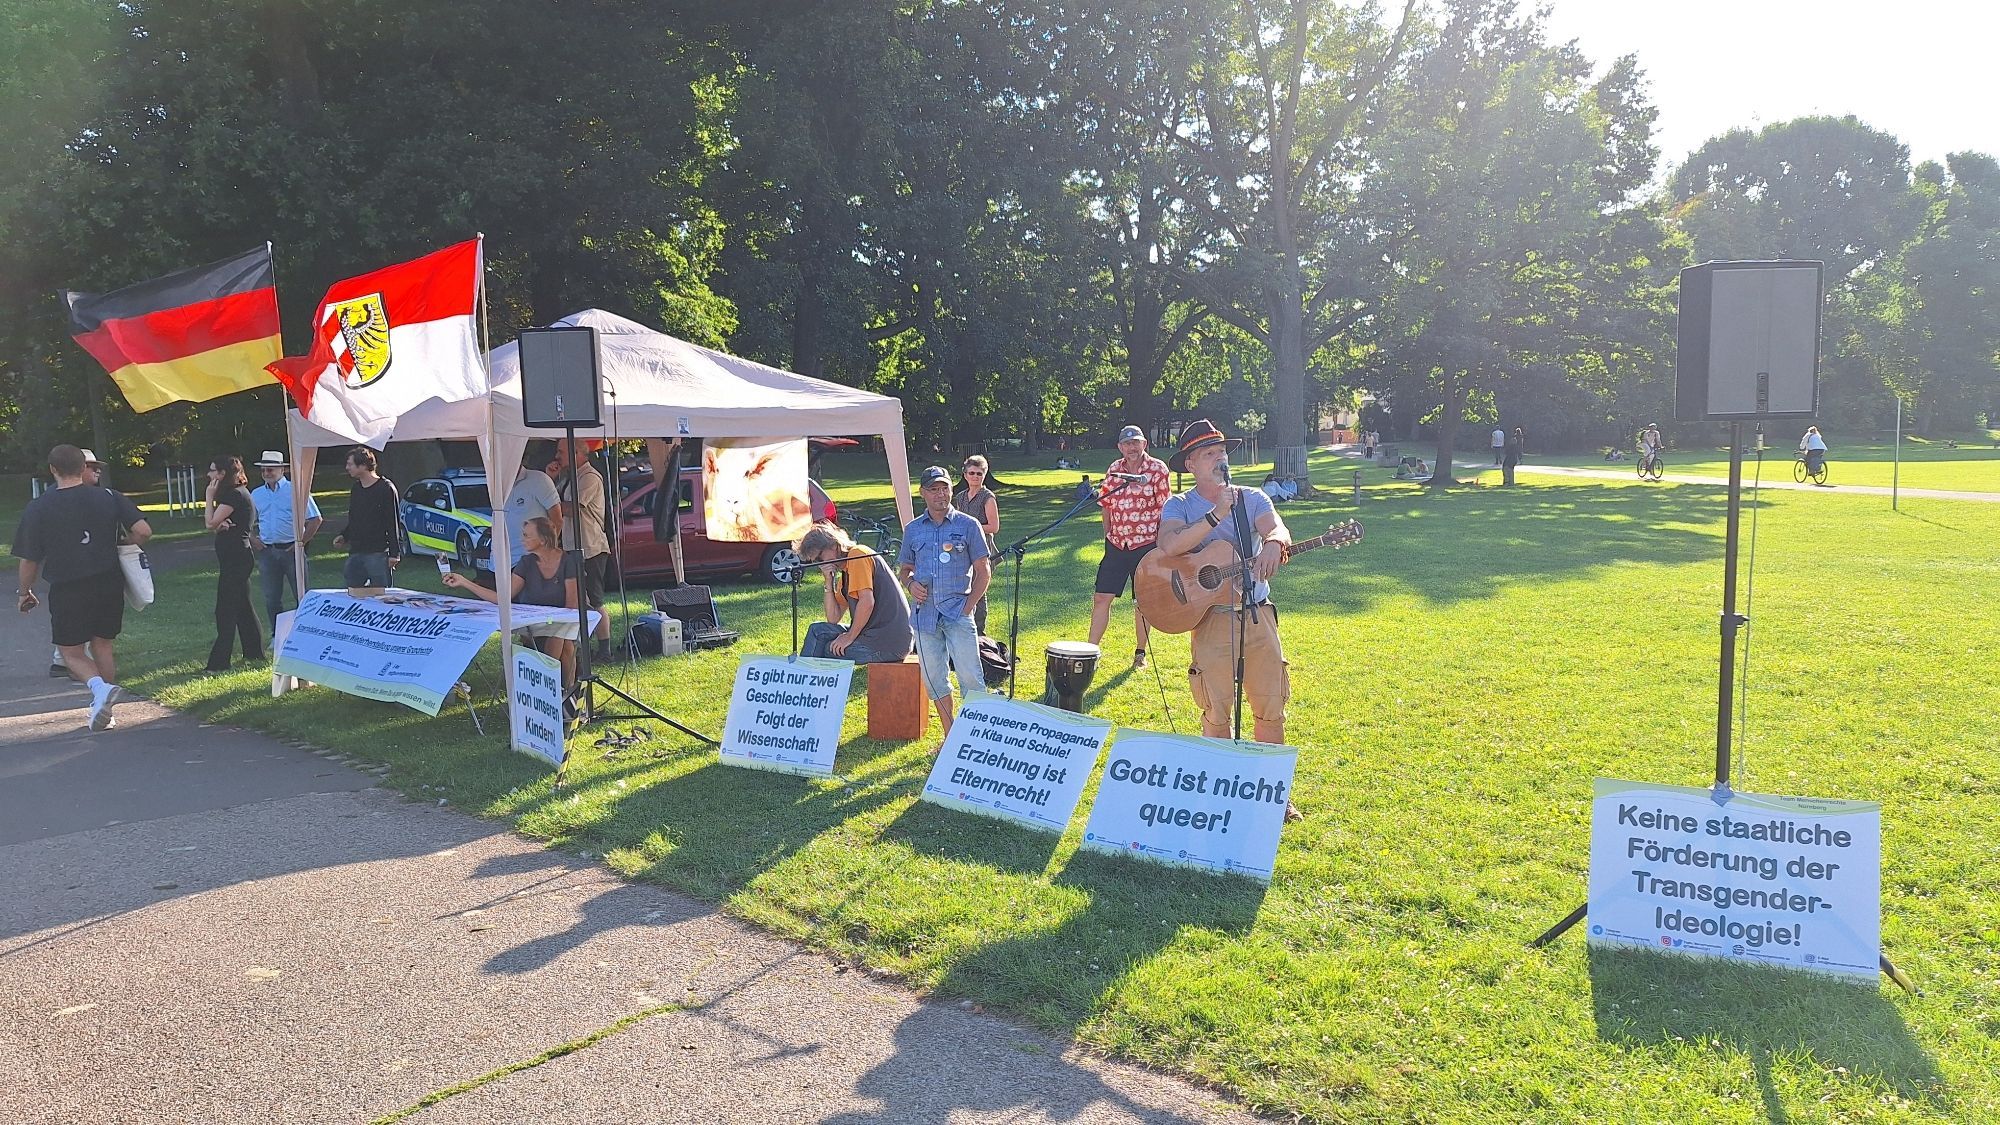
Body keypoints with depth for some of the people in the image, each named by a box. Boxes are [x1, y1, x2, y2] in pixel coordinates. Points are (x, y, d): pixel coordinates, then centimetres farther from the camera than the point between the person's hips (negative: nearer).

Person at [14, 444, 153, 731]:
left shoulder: (39, 507, -6)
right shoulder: (109, 497, -2)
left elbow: (29, 559, -2)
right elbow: (143, 531, -10)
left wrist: (25, 593, 13)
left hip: (68, 589, -2)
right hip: (110, 584, 3)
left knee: (71, 651, 11)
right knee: (103, 646, 16)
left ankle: (99, 687, -18)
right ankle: (104, 712, 19)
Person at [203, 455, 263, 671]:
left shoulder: (234, 494, -15)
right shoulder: (237, 493, 17)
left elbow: (210, 523, -16)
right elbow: (215, 525, 16)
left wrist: (209, 497, -6)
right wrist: (221, 524, -8)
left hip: (235, 559, -11)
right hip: (237, 558, 11)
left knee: (226, 609, -8)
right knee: (242, 606, 16)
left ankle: (219, 662, -6)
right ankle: (254, 653, 24)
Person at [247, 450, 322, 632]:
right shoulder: (256, 494, 12)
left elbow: (315, 519, -4)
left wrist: (302, 542, -6)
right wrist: (252, 538, 4)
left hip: (291, 549, -4)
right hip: (267, 552, 4)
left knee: (301, 596, -1)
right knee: (271, 598, 8)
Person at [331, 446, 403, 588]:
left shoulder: (386, 488, -8)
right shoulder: (355, 489, 15)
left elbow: (394, 523, -11)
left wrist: (394, 554, -15)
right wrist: (344, 535, 8)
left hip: (378, 554, -7)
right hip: (355, 553, 8)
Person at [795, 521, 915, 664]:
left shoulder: (858, 554, -9)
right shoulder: (844, 573, 19)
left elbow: (867, 601, -20)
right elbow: (833, 619, 15)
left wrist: (850, 636, -11)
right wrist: (829, 583, 6)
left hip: (888, 641, -9)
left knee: (827, 651, -7)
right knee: (818, 629, 11)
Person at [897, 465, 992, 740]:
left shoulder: (968, 526, 1)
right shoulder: (913, 529, 10)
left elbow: (983, 571, 2)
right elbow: (904, 568, 19)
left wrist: (968, 605, -6)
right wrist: (911, 583, -4)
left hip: (957, 612, -4)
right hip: (924, 612, 4)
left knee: (970, 677, -9)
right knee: (934, 679, 8)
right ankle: (950, 736, 20)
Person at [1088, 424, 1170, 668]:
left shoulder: (1158, 470, -6)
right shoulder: (1114, 470, 5)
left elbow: (1164, 509, -6)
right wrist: (1107, 537, 12)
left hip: (1146, 545, -3)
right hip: (1116, 545, 3)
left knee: (1143, 602, 7)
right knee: (1101, 597, 1)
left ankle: (1140, 652, 21)